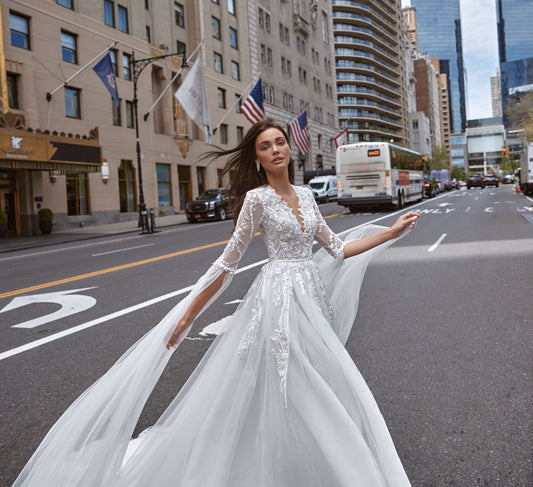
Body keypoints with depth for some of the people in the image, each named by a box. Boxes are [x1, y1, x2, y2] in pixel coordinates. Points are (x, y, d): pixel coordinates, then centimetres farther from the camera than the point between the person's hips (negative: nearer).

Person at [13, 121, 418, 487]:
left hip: (312, 295, 7)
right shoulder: (257, 198, -9)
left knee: (314, 390, 13)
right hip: (278, 295, -7)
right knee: (279, 388, -2)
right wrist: (187, 316, -11)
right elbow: (228, 264, -9)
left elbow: (337, 249, 13)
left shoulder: (305, 196, 10)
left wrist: (393, 231, 15)